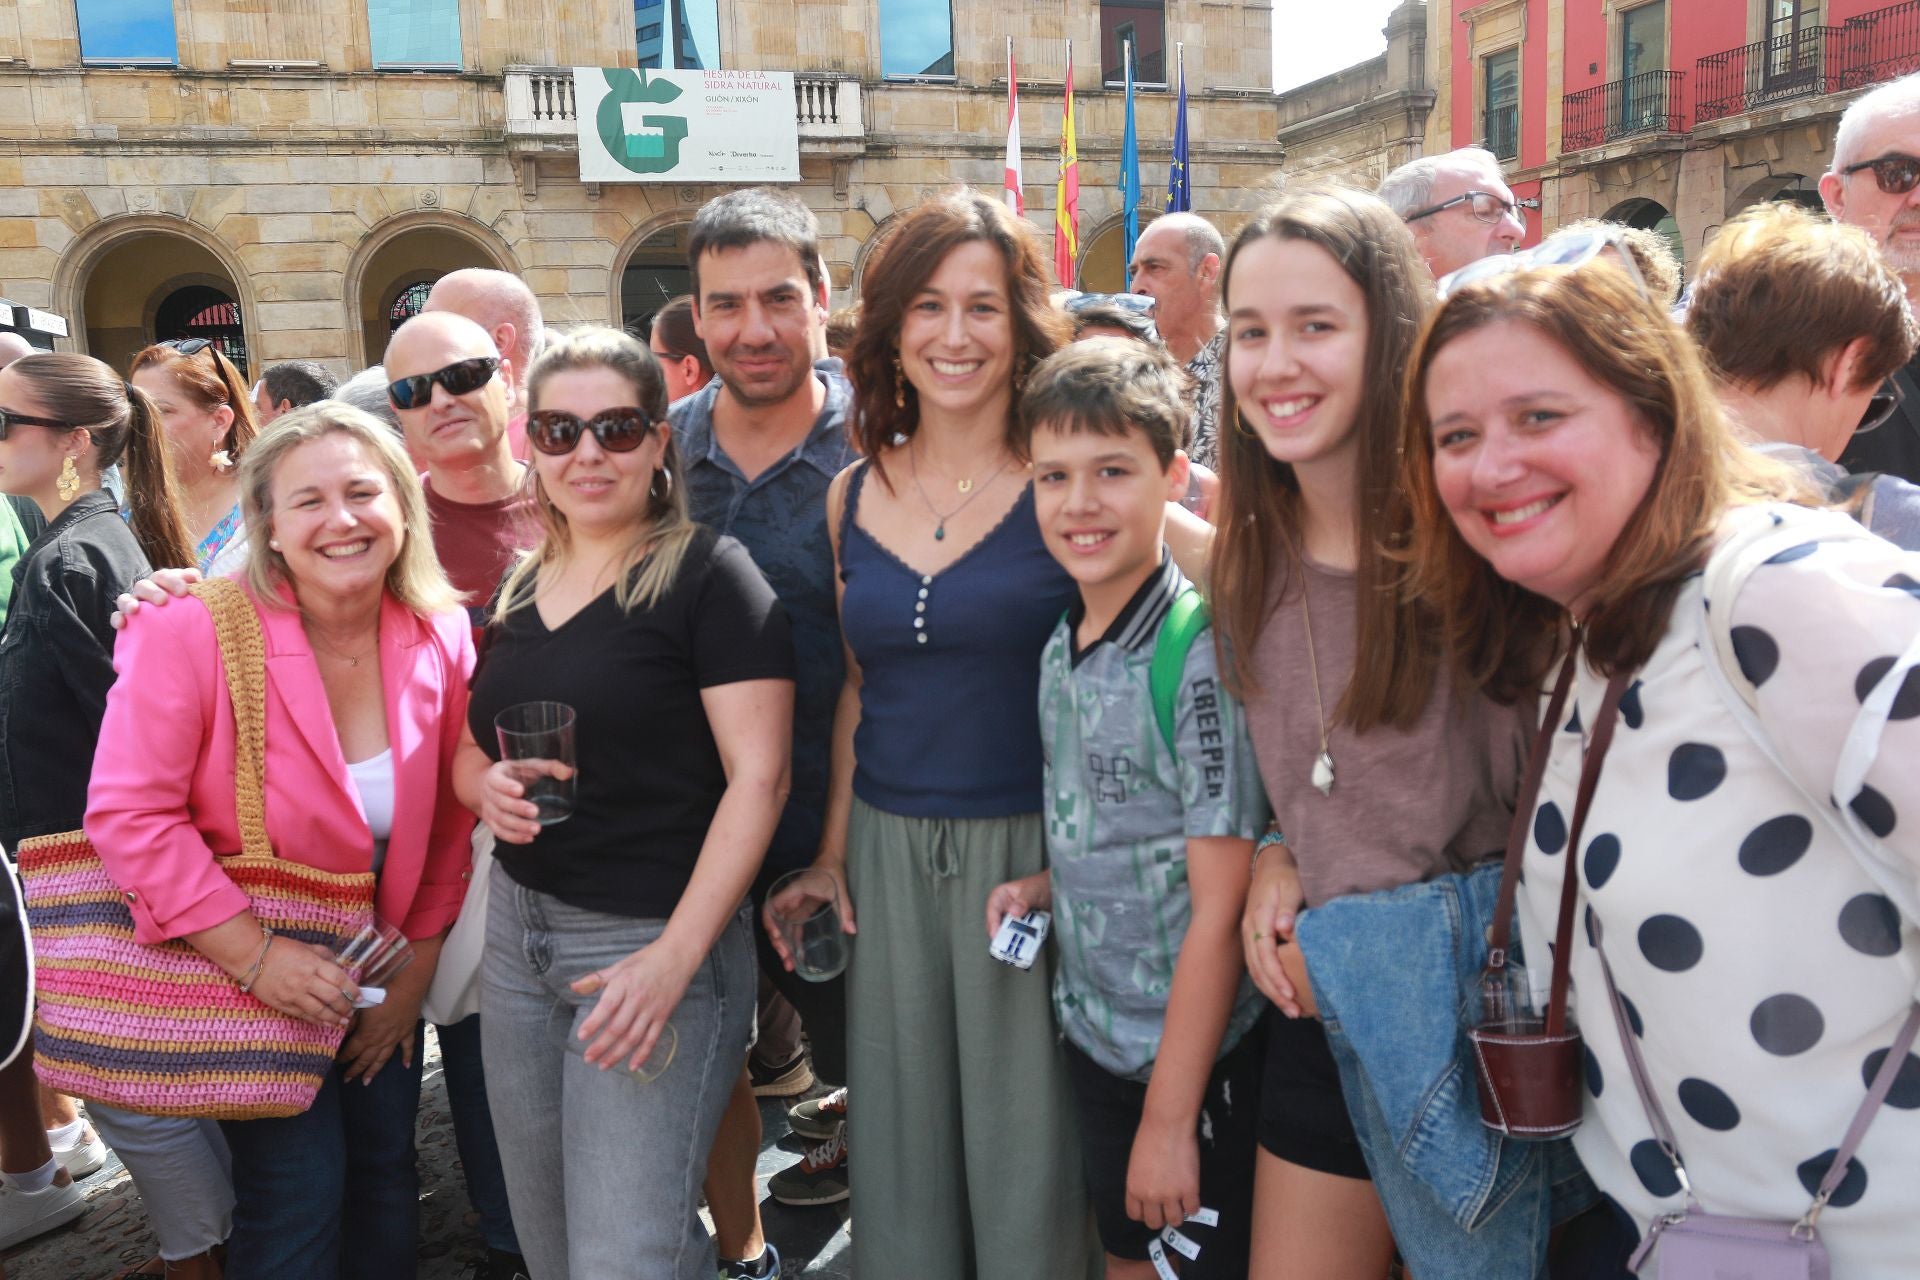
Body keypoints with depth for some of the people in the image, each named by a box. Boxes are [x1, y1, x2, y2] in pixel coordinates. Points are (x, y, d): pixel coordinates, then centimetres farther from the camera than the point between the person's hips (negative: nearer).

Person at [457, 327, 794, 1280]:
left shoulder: (707, 573, -11)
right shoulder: (519, 588, 10)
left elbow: (758, 778, -16)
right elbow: (470, 748, 19)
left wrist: (674, 958, -22)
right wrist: (486, 786, -5)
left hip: (655, 941, -7)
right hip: (516, 932, 7)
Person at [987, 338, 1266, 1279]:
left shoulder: (1200, 653, -21)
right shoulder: (1060, 651, 1)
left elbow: (1219, 908, -20)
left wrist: (1170, 1117, -17)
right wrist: (1044, 885, -5)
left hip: (1196, 1053, -6)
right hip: (1090, 1028, 7)